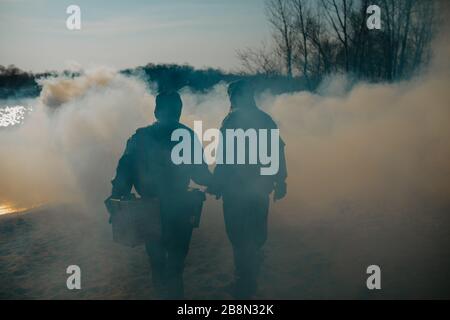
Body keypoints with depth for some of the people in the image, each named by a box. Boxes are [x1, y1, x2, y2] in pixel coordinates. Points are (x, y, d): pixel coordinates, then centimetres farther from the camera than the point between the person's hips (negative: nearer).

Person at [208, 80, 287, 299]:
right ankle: (251, 278, 39)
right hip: (261, 189, 7)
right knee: (256, 235, 21)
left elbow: (225, 157, -18)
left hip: (236, 190, -7)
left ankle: (245, 285, 10)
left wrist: (216, 185, -11)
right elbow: (278, 152, 7)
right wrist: (280, 182, 13)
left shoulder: (232, 121, -14)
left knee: (240, 237, 4)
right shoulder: (266, 119, 6)